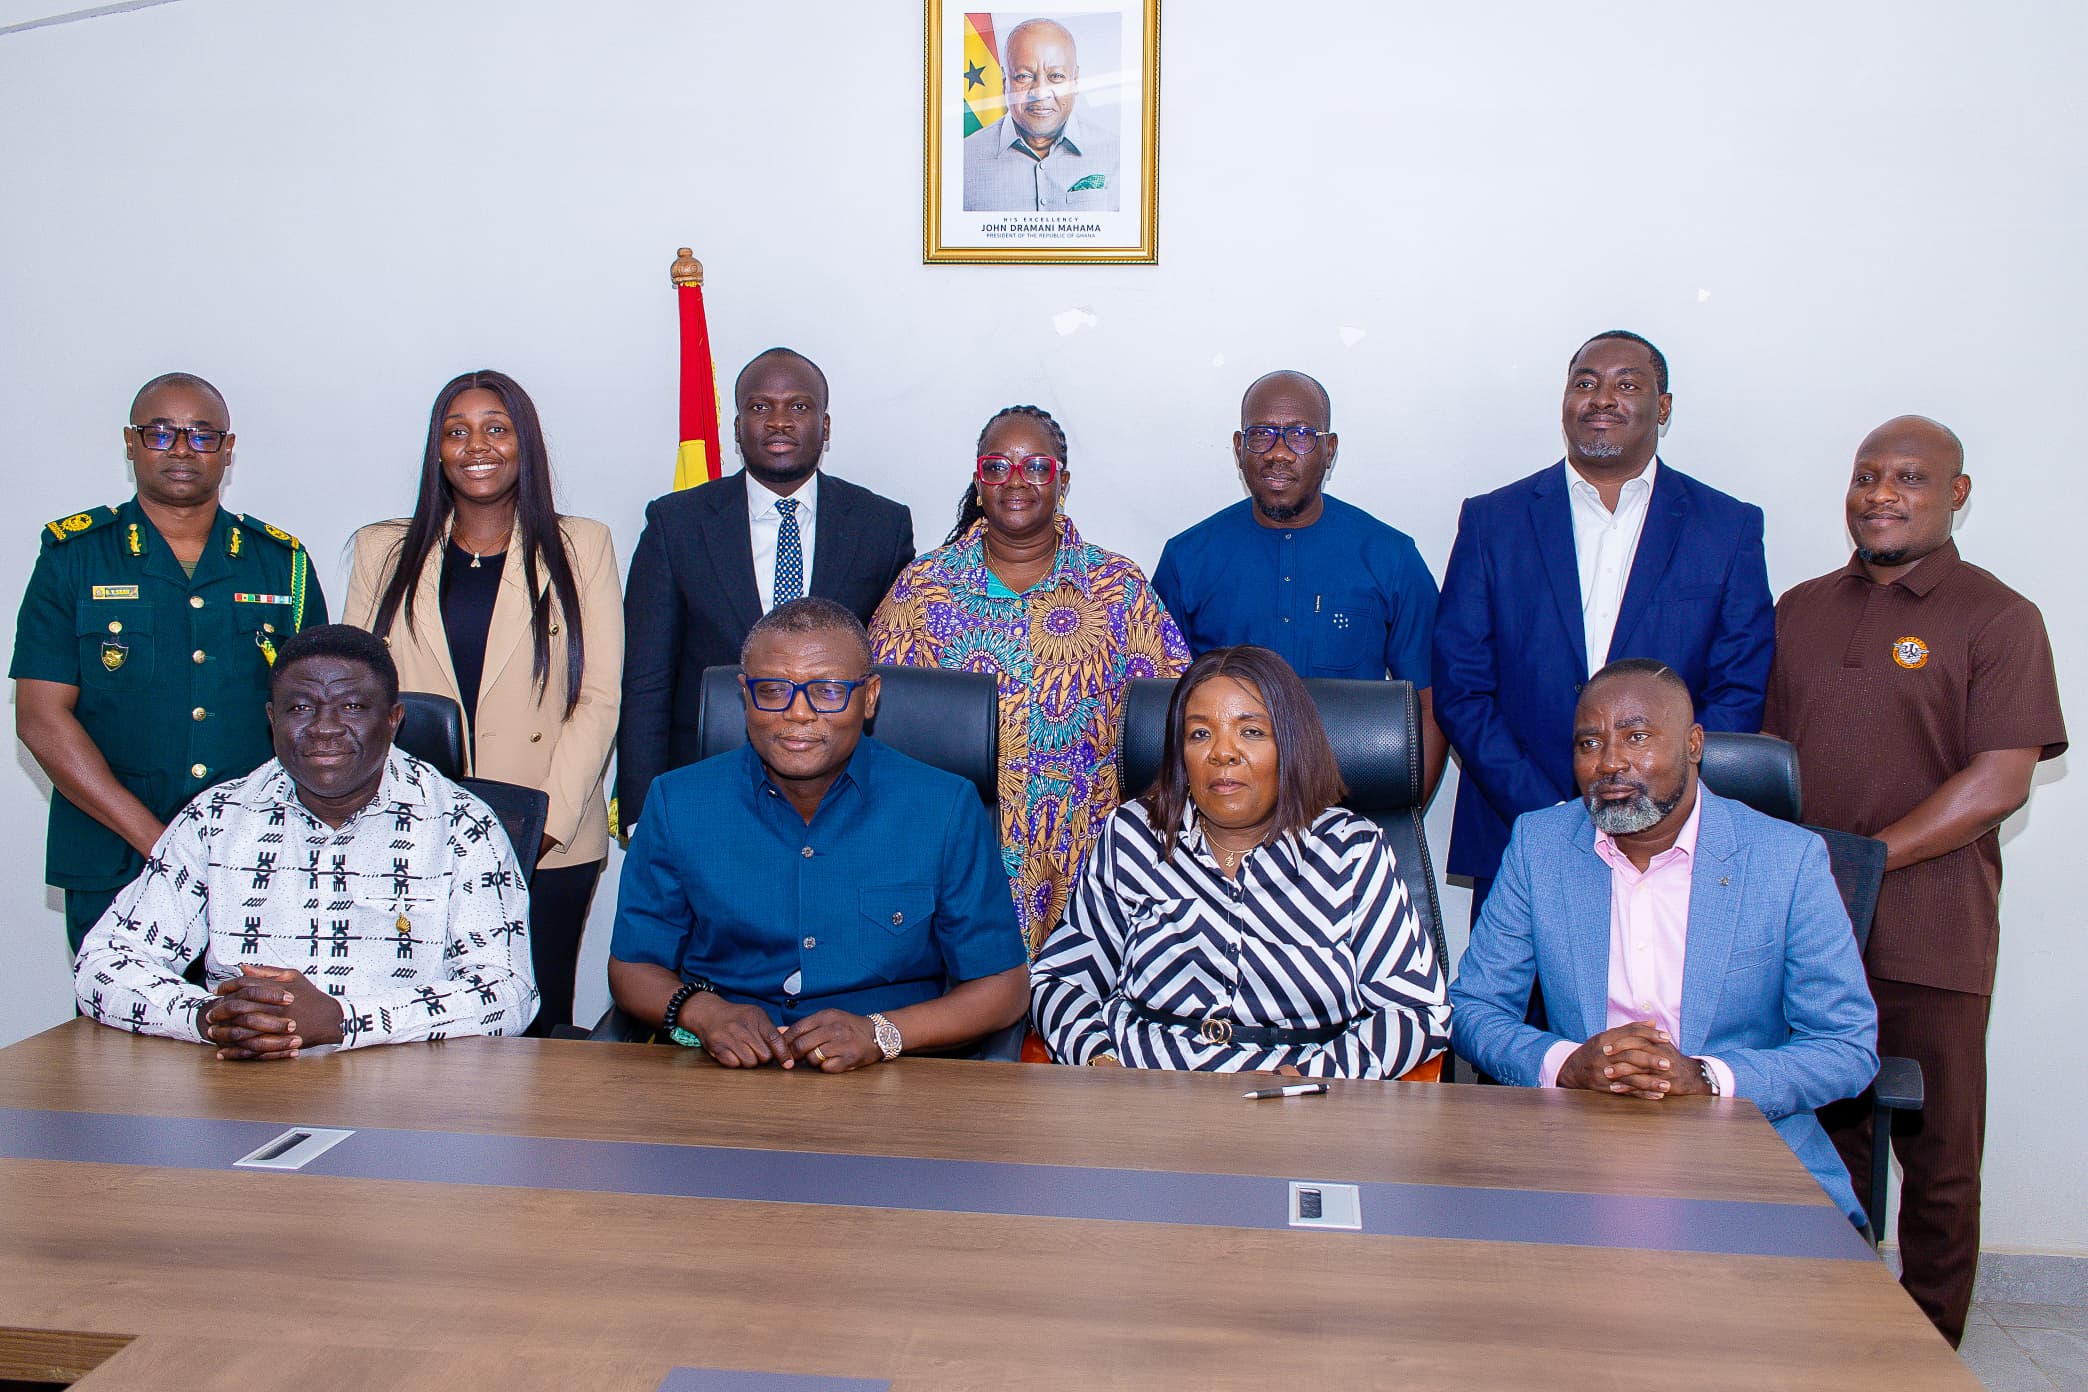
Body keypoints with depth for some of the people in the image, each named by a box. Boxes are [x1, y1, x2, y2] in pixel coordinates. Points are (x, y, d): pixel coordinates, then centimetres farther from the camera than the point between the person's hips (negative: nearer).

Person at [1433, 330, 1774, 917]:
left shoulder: (1730, 528, 6)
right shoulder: (1491, 521, 6)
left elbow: (1740, 697, 1)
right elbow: (1460, 693, 0)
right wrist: (1551, 818, -11)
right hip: (1516, 845, 0)